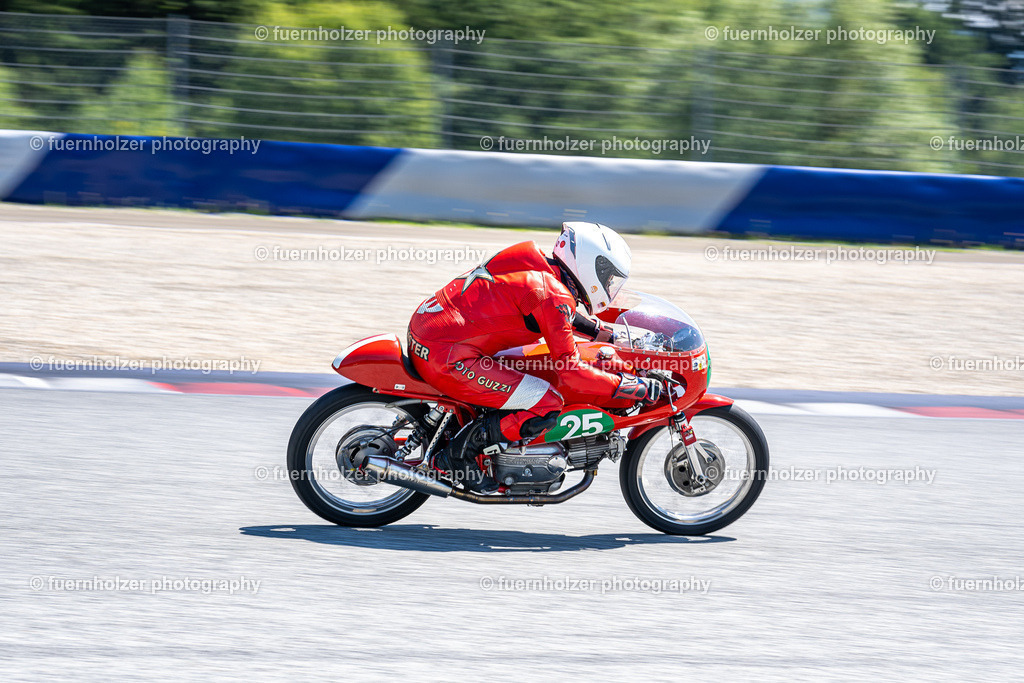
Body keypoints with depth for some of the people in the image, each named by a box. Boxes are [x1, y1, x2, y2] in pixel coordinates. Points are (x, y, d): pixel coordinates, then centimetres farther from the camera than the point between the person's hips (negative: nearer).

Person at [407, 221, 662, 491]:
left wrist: (600, 331, 34)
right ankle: (461, 452, -3)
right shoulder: (555, 295, -14)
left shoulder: (536, 264, 12)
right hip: (446, 357, -10)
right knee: (548, 407, -12)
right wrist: (635, 387, -11)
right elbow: (571, 372, -17)